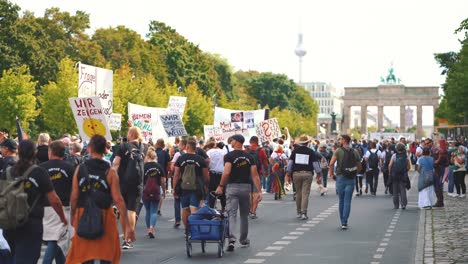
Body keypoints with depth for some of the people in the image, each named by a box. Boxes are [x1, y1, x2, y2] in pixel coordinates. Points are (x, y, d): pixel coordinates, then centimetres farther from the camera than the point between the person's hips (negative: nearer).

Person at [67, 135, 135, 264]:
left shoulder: (80, 169, -1)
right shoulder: (110, 172, -7)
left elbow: (74, 197, -1)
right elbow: (118, 200, -10)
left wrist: (72, 216, 15)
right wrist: (128, 225, -8)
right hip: (105, 218, -2)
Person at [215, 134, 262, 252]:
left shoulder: (229, 156, -8)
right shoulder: (249, 157, 5)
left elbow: (226, 172, -19)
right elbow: (255, 175, 0)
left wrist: (221, 186, -8)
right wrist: (259, 191, -1)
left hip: (232, 186, -4)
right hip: (246, 186, 4)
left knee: (232, 214, -7)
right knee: (244, 214, 16)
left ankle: (232, 238, -25)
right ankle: (244, 240, 26)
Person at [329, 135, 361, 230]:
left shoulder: (338, 151, -5)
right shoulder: (355, 152, 6)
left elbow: (331, 163, -16)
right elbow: (359, 167, 9)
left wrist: (332, 174, -3)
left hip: (340, 177, -1)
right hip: (351, 179, 1)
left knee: (341, 201, 11)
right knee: (347, 201, 0)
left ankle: (343, 222, 18)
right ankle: (344, 223, -7)